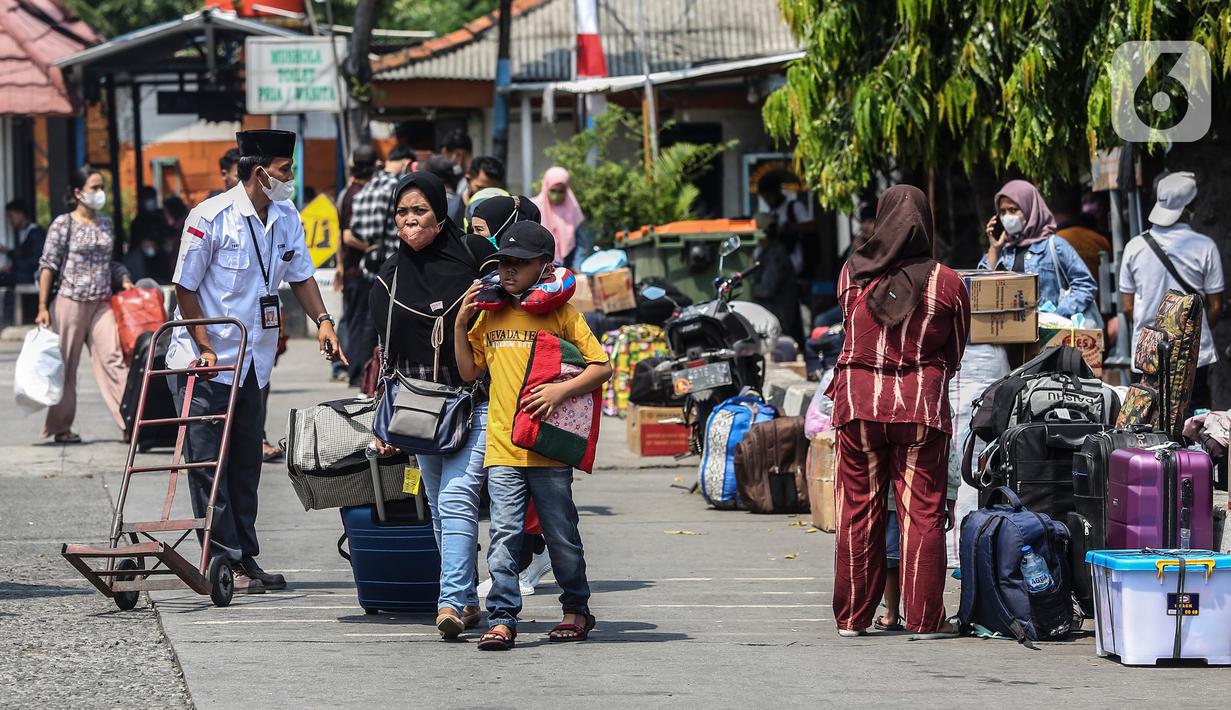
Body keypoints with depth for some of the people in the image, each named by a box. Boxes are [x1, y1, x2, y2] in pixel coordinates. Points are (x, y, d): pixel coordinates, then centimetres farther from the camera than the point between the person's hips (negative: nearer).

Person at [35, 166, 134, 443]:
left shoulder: (106, 223, 12)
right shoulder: (63, 224, -4)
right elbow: (47, 265, -4)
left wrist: (124, 280, 6)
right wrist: (43, 307, -8)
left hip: (101, 304, 4)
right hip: (70, 302, -4)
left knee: (112, 358, -9)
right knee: (66, 365, 3)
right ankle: (60, 427, 11)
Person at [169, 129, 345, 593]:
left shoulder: (286, 217, 4)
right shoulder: (211, 217, -15)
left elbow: (301, 275, 15)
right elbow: (185, 288, -11)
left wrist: (322, 321, -2)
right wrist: (206, 349, -15)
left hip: (253, 363, 7)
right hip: (206, 362, -6)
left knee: (246, 465, 10)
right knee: (208, 463, -5)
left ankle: (246, 561, 14)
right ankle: (226, 563, -4)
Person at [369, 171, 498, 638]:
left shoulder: (474, 255, -2)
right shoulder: (389, 279, 10)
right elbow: (388, 355, 14)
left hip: (476, 401, -5)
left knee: (456, 499, -17)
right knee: (441, 509, 6)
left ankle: (451, 602, -23)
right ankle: (468, 601, 14)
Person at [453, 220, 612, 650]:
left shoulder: (562, 315, 0)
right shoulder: (489, 316, 13)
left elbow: (602, 367, -4)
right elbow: (469, 372, 18)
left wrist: (562, 390, -18)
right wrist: (461, 324, 7)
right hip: (502, 448, 3)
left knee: (562, 535, 8)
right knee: (504, 534, -7)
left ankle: (576, 609, 25)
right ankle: (502, 619, -8)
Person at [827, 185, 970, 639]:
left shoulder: (853, 275, -1)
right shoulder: (947, 284, -4)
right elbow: (955, 354, 8)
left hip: (857, 400, 2)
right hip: (922, 406, -1)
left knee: (858, 511, 9)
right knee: (923, 511, 3)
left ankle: (852, 617, 14)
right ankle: (925, 618, 2)